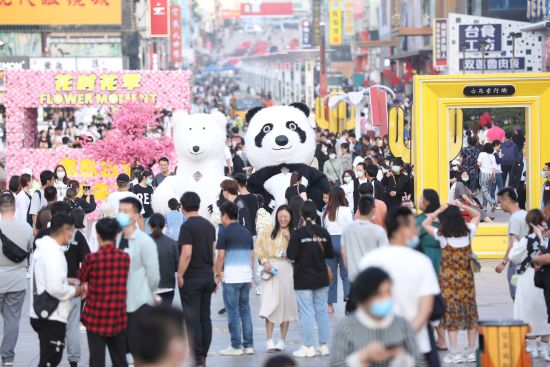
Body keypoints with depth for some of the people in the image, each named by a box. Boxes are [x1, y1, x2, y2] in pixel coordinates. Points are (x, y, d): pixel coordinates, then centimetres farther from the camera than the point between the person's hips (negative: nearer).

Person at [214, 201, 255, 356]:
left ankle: (236, 346, 0)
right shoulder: (247, 233, 12)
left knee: (233, 313, -1)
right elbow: (252, 255, 14)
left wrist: (217, 274, 0)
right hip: (246, 277, 6)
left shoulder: (224, 233, -7)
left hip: (231, 278, -6)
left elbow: (220, 256, -10)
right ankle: (248, 345, 10)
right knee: (245, 311, 11)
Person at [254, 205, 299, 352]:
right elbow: (258, 247, 5)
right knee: (270, 304, -8)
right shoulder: (269, 231, 4)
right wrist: (264, 261, -8)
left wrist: (289, 238, -14)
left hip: (288, 269, 1)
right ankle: (269, 340, -9)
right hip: (272, 268, -1)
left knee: (286, 303, 5)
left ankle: (282, 340, 16)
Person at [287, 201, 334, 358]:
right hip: (322, 278, 4)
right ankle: (324, 345, 15)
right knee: (322, 311, 12)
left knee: (306, 313, 1)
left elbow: (291, 255, -15)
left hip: (303, 279, -4)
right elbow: (330, 254, 5)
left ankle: (309, 347, 3)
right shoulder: (323, 232, -2)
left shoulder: (297, 233, -13)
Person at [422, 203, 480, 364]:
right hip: (467, 278, 3)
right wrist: (463, 207, 6)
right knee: (470, 314, 10)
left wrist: (439, 211, 0)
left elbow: (425, 224, 2)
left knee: (451, 314, 1)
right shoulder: (468, 232, -2)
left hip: (449, 280, -3)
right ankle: (471, 351, 15)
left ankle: (454, 353, 0)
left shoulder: (442, 235, -11)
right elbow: (476, 215, 16)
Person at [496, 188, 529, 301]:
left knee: (516, 297, -4)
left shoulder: (515, 218, -16)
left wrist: (504, 262, -21)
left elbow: (513, 244, -22)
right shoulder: (525, 214, 10)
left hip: (516, 263, -9)